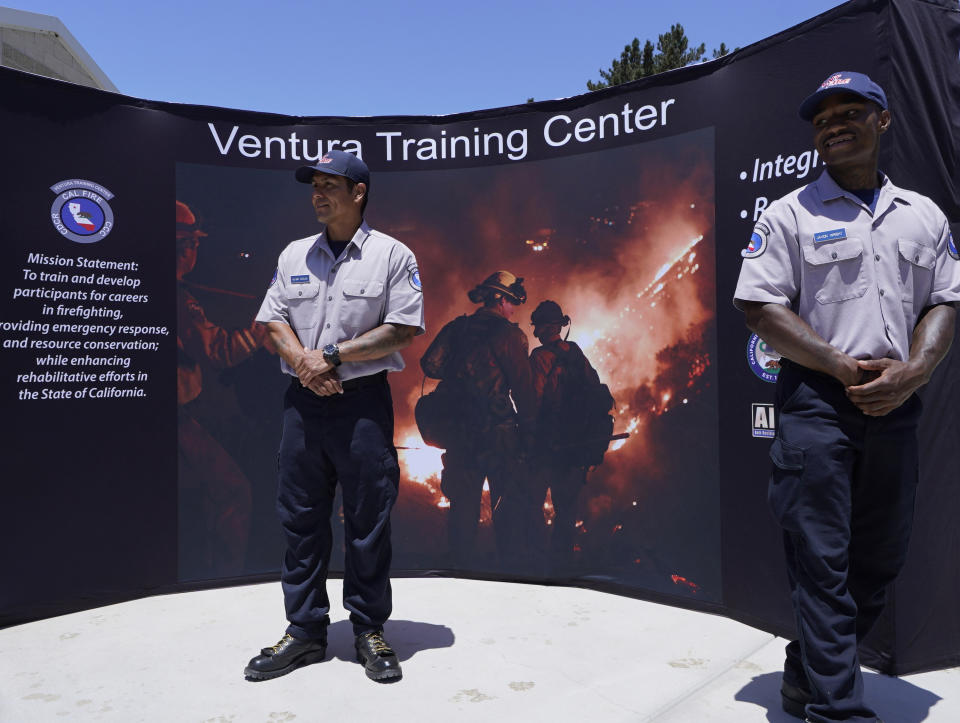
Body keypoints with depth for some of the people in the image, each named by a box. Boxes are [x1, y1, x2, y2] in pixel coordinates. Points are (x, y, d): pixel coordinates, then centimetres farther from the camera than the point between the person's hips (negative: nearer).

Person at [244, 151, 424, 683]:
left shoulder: (393, 255, 0)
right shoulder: (294, 255, 15)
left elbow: (403, 330, -8)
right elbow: (273, 319, 11)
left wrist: (332, 354, -12)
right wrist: (302, 360, -9)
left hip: (364, 401, -4)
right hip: (303, 399, 5)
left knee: (368, 520, 3)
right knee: (300, 518, 8)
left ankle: (370, 630, 19)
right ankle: (305, 631, 22)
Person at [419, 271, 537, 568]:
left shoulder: (456, 327, 9)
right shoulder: (509, 334, -5)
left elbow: (430, 365, 3)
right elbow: (522, 387, -7)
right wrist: (529, 429, 0)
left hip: (458, 432, 5)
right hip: (498, 432, -5)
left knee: (462, 502, 12)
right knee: (508, 503, 5)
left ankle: (462, 562, 18)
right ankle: (512, 563, 8)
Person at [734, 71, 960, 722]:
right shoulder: (789, 214, 2)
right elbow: (759, 303, -6)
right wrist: (844, 367, -14)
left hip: (896, 406, 5)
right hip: (818, 404, -5)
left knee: (881, 558, 12)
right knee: (822, 559, -5)